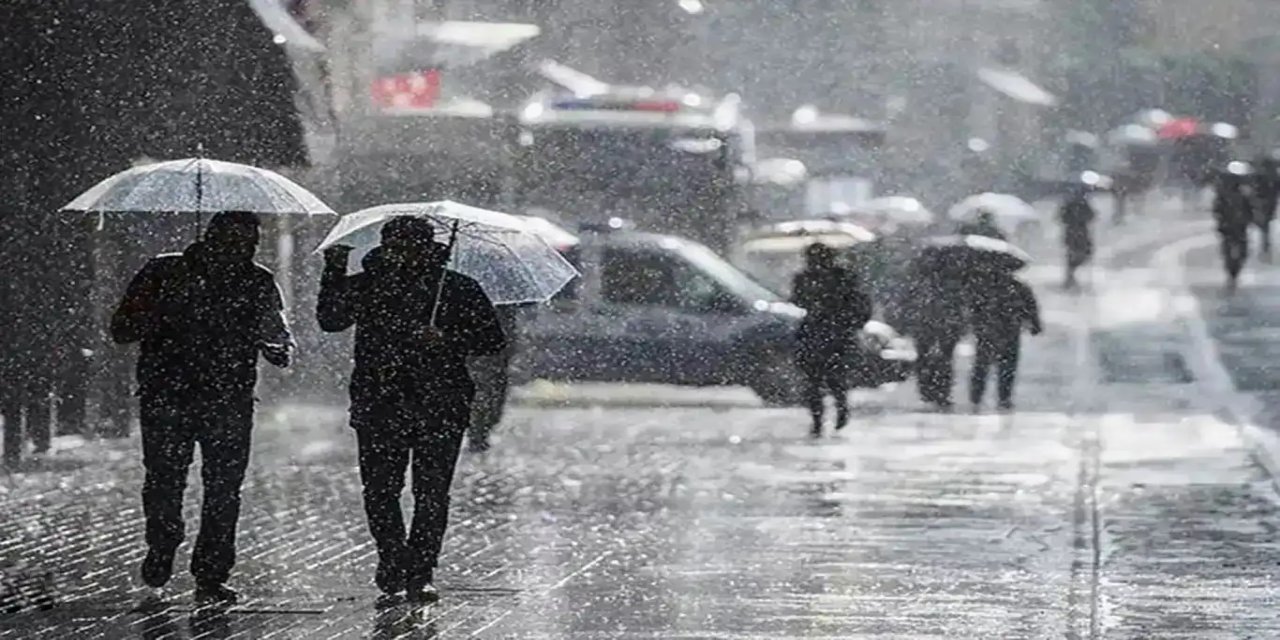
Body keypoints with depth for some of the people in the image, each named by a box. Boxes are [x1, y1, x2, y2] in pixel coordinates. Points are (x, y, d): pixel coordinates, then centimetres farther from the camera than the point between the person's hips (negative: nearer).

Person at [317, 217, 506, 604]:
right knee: (380, 490, -3)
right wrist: (334, 274, -9)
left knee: (432, 492, -5)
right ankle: (393, 569, 9)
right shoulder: (367, 287, 11)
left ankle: (420, 573, 4)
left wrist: (448, 340, -12)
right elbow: (330, 320, 1)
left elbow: (493, 342, 4)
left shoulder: (458, 290, 5)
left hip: (439, 410, -2)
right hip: (378, 408, 2)